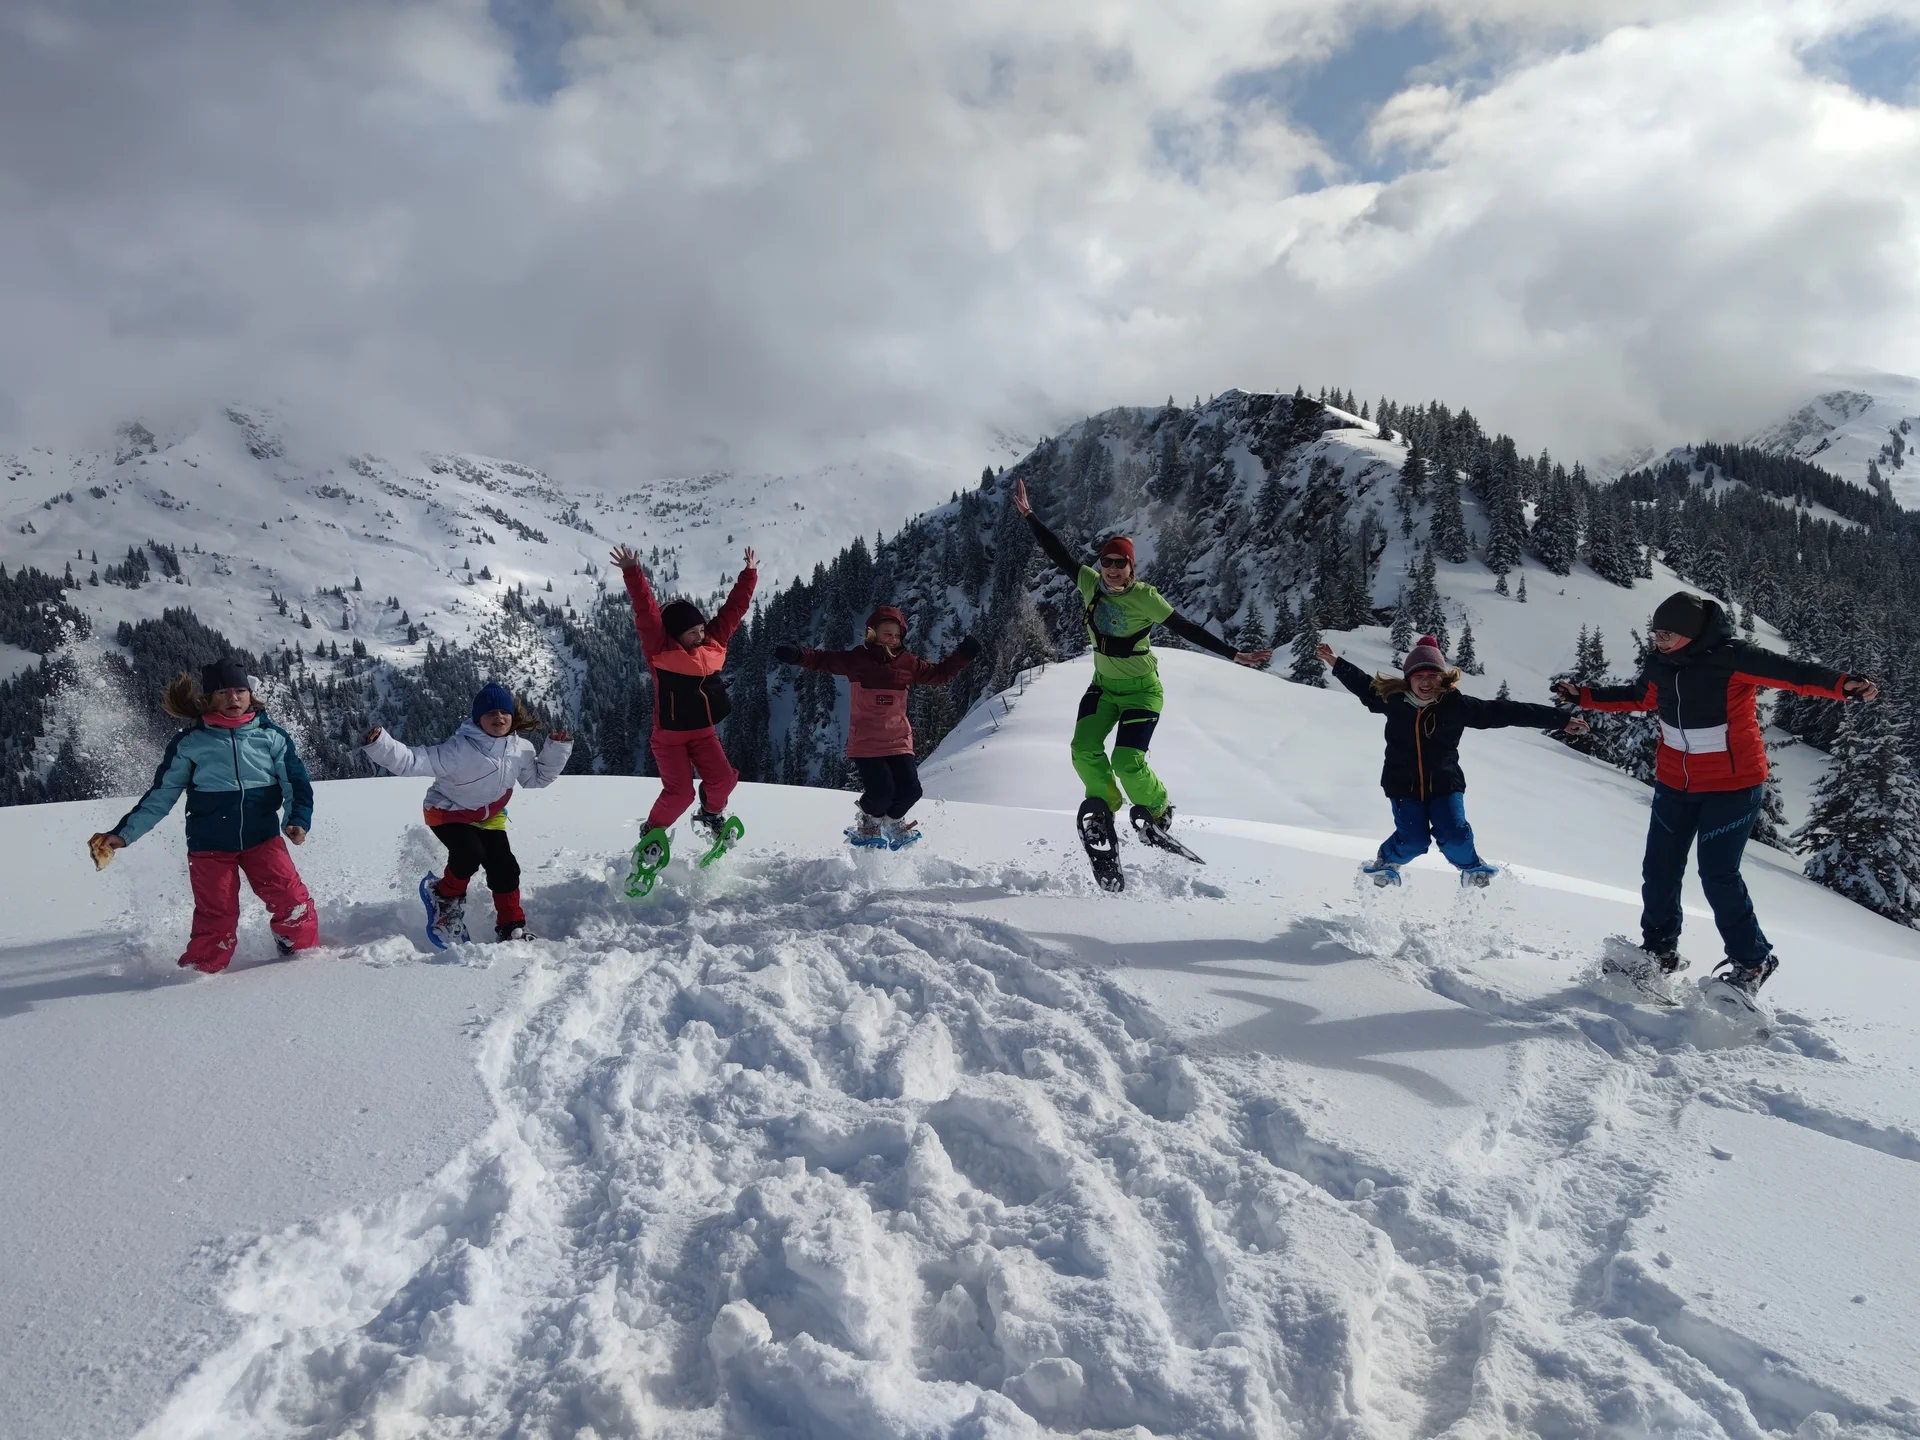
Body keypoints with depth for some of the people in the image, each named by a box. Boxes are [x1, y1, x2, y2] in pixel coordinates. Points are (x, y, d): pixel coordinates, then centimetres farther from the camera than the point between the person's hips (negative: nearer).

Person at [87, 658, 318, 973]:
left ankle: (308, 952, 12)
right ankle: (198, 971, 15)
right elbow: (161, 796, 5)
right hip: (209, 844, -1)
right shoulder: (189, 742, 0)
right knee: (216, 918, -3)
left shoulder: (271, 736, 2)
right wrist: (123, 833, 1)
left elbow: (295, 781, 3)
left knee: (291, 899, -9)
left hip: (262, 838, 1)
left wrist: (298, 819, -14)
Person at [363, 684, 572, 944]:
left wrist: (557, 749, -9)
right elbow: (412, 761, -37)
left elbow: (537, 778, 4)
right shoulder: (459, 749, -34)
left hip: (490, 815, 5)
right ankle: (446, 897, 2)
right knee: (470, 854, -29)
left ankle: (512, 926, 14)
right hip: (448, 811, -5)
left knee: (504, 867, -3)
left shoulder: (521, 749, -14)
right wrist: (379, 744, -53)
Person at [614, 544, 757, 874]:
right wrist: (633, 573, -37)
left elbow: (733, 609, 7)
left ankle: (710, 815, 21)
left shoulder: (712, 644, 1)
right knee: (679, 793, -14)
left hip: (704, 732, 5)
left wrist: (749, 574, 9)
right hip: (669, 735, -5)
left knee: (723, 779, -10)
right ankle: (652, 834, 11)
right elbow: (647, 612, -26)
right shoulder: (660, 650, -14)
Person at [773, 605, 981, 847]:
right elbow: (823, 660, -7)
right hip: (865, 742, -4)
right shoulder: (857, 659, -5)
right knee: (881, 792, -16)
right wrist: (797, 655, -24)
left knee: (910, 790, -7)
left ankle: (893, 820, 29)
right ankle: (868, 821, 22)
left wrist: (962, 656, 5)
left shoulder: (908, 662, 6)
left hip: (898, 740, 4)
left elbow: (939, 674, 15)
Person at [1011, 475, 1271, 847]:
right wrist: (1029, 515, -3)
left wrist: (1234, 654, -20)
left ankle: (1157, 809, 14)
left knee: (1127, 762, -16)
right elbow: (1058, 552, -2)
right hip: (1103, 685, 5)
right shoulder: (1090, 584, -8)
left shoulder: (1145, 597, -20)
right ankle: (1104, 804, 15)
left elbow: (1188, 630, -18)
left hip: (1141, 690, -5)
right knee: (1084, 750, -12)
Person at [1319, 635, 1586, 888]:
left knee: (1455, 835, -16)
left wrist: (1561, 720, -4)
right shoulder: (1392, 700, -6)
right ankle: (1386, 862, 23)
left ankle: (1472, 867, 19)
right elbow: (1364, 685, 15)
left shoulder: (1456, 704, -10)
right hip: (1404, 783, 0)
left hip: (1444, 782, 0)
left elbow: (1505, 711, -7)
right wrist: (1336, 663, 19)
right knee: (1413, 841, -11)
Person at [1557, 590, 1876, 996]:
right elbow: (1639, 696, 17)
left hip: (1733, 784, -6)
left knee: (1718, 874, -8)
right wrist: (1583, 696, 19)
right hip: (1675, 781, 6)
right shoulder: (1659, 663, -2)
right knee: (1660, 868, 9)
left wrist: (1843, 685, -44)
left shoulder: (1731, 657, -21)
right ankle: (1660, 950, 28)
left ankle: (1752, 960, 13)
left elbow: (1791, 672, -27)